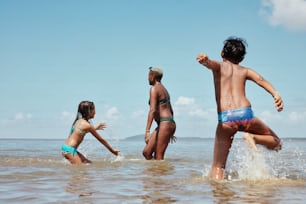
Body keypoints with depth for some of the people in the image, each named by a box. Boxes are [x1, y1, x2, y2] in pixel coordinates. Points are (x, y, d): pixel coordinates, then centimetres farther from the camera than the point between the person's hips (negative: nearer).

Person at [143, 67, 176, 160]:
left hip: (164, 123, -9)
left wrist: (147, 131, -26)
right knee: (146, 152, 7)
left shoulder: (154, 88, -7)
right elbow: (171, 111, 28)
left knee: (159, 157, -9)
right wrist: (171, 131, 34)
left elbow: (153, 110, -19)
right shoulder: (164, 89, 22)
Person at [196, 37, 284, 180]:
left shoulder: (219, 66, 18)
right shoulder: (245, 70, 22)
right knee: (275, 142, 22)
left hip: (225, 118, -1)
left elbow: (209, 63, -7)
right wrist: (275, 94, -16)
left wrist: (205, 60, -31)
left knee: (218, 166, 6)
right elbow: (261, 80, 1)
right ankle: (253, 137, -6)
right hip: (245, 114, 1)